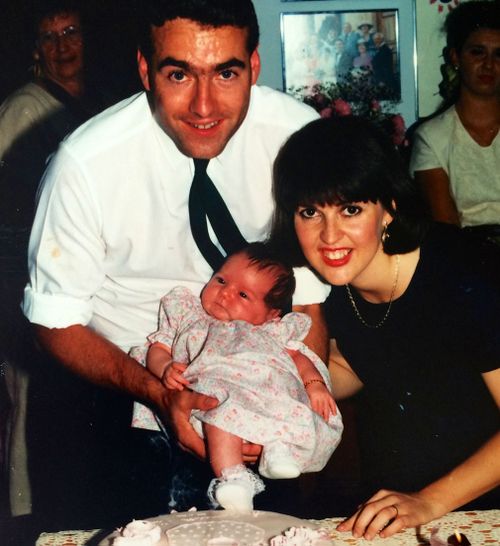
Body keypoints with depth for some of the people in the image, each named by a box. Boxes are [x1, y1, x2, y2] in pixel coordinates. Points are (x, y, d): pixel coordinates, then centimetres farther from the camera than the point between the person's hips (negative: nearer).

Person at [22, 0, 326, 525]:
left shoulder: (296, 133, -19)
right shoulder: (85, 163, -24)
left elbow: (307, 295, -10)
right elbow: (57, 323, -12)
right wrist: (159, 394, -26)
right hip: (124, 378, -1)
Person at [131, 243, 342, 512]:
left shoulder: (273, 332, 34)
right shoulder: (186, 314, 34)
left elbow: (299, 358, 21)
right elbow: (157, 349, 23)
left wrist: (315, 383, -1)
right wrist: (166, 368, -1)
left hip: (275, 382, 3)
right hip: (218, 382, -3)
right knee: (220, 399, -38)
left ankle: (282, 446, -41)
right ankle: (232, 476, -46)